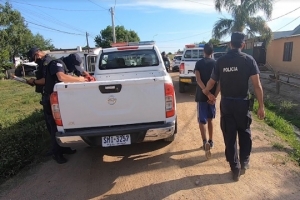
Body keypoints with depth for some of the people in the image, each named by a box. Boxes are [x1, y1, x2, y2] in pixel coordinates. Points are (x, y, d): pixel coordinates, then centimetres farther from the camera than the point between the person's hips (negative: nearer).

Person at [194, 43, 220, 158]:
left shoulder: (199, 63, -4)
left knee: (202, 121, 2)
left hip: (201, 96, -3)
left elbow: (198, 80, -17)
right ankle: (210, 141, 27)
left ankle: (205, 142, -16)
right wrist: (214, 96, -13)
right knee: (210, 120, 18)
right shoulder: (216, 64, 2)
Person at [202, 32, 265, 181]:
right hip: (242, 103, -1)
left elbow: (211, 82, 7)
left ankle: (235, 169, 19)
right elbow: (257, 85, -11)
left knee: (229, 137, 10)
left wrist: (206, 92, 28)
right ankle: (244, 163, 30)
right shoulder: (248, 60, -7)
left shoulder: (221, 61, -1)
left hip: (226, 103, 1)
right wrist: (261, 106, -3)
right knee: (244, 133, 21)